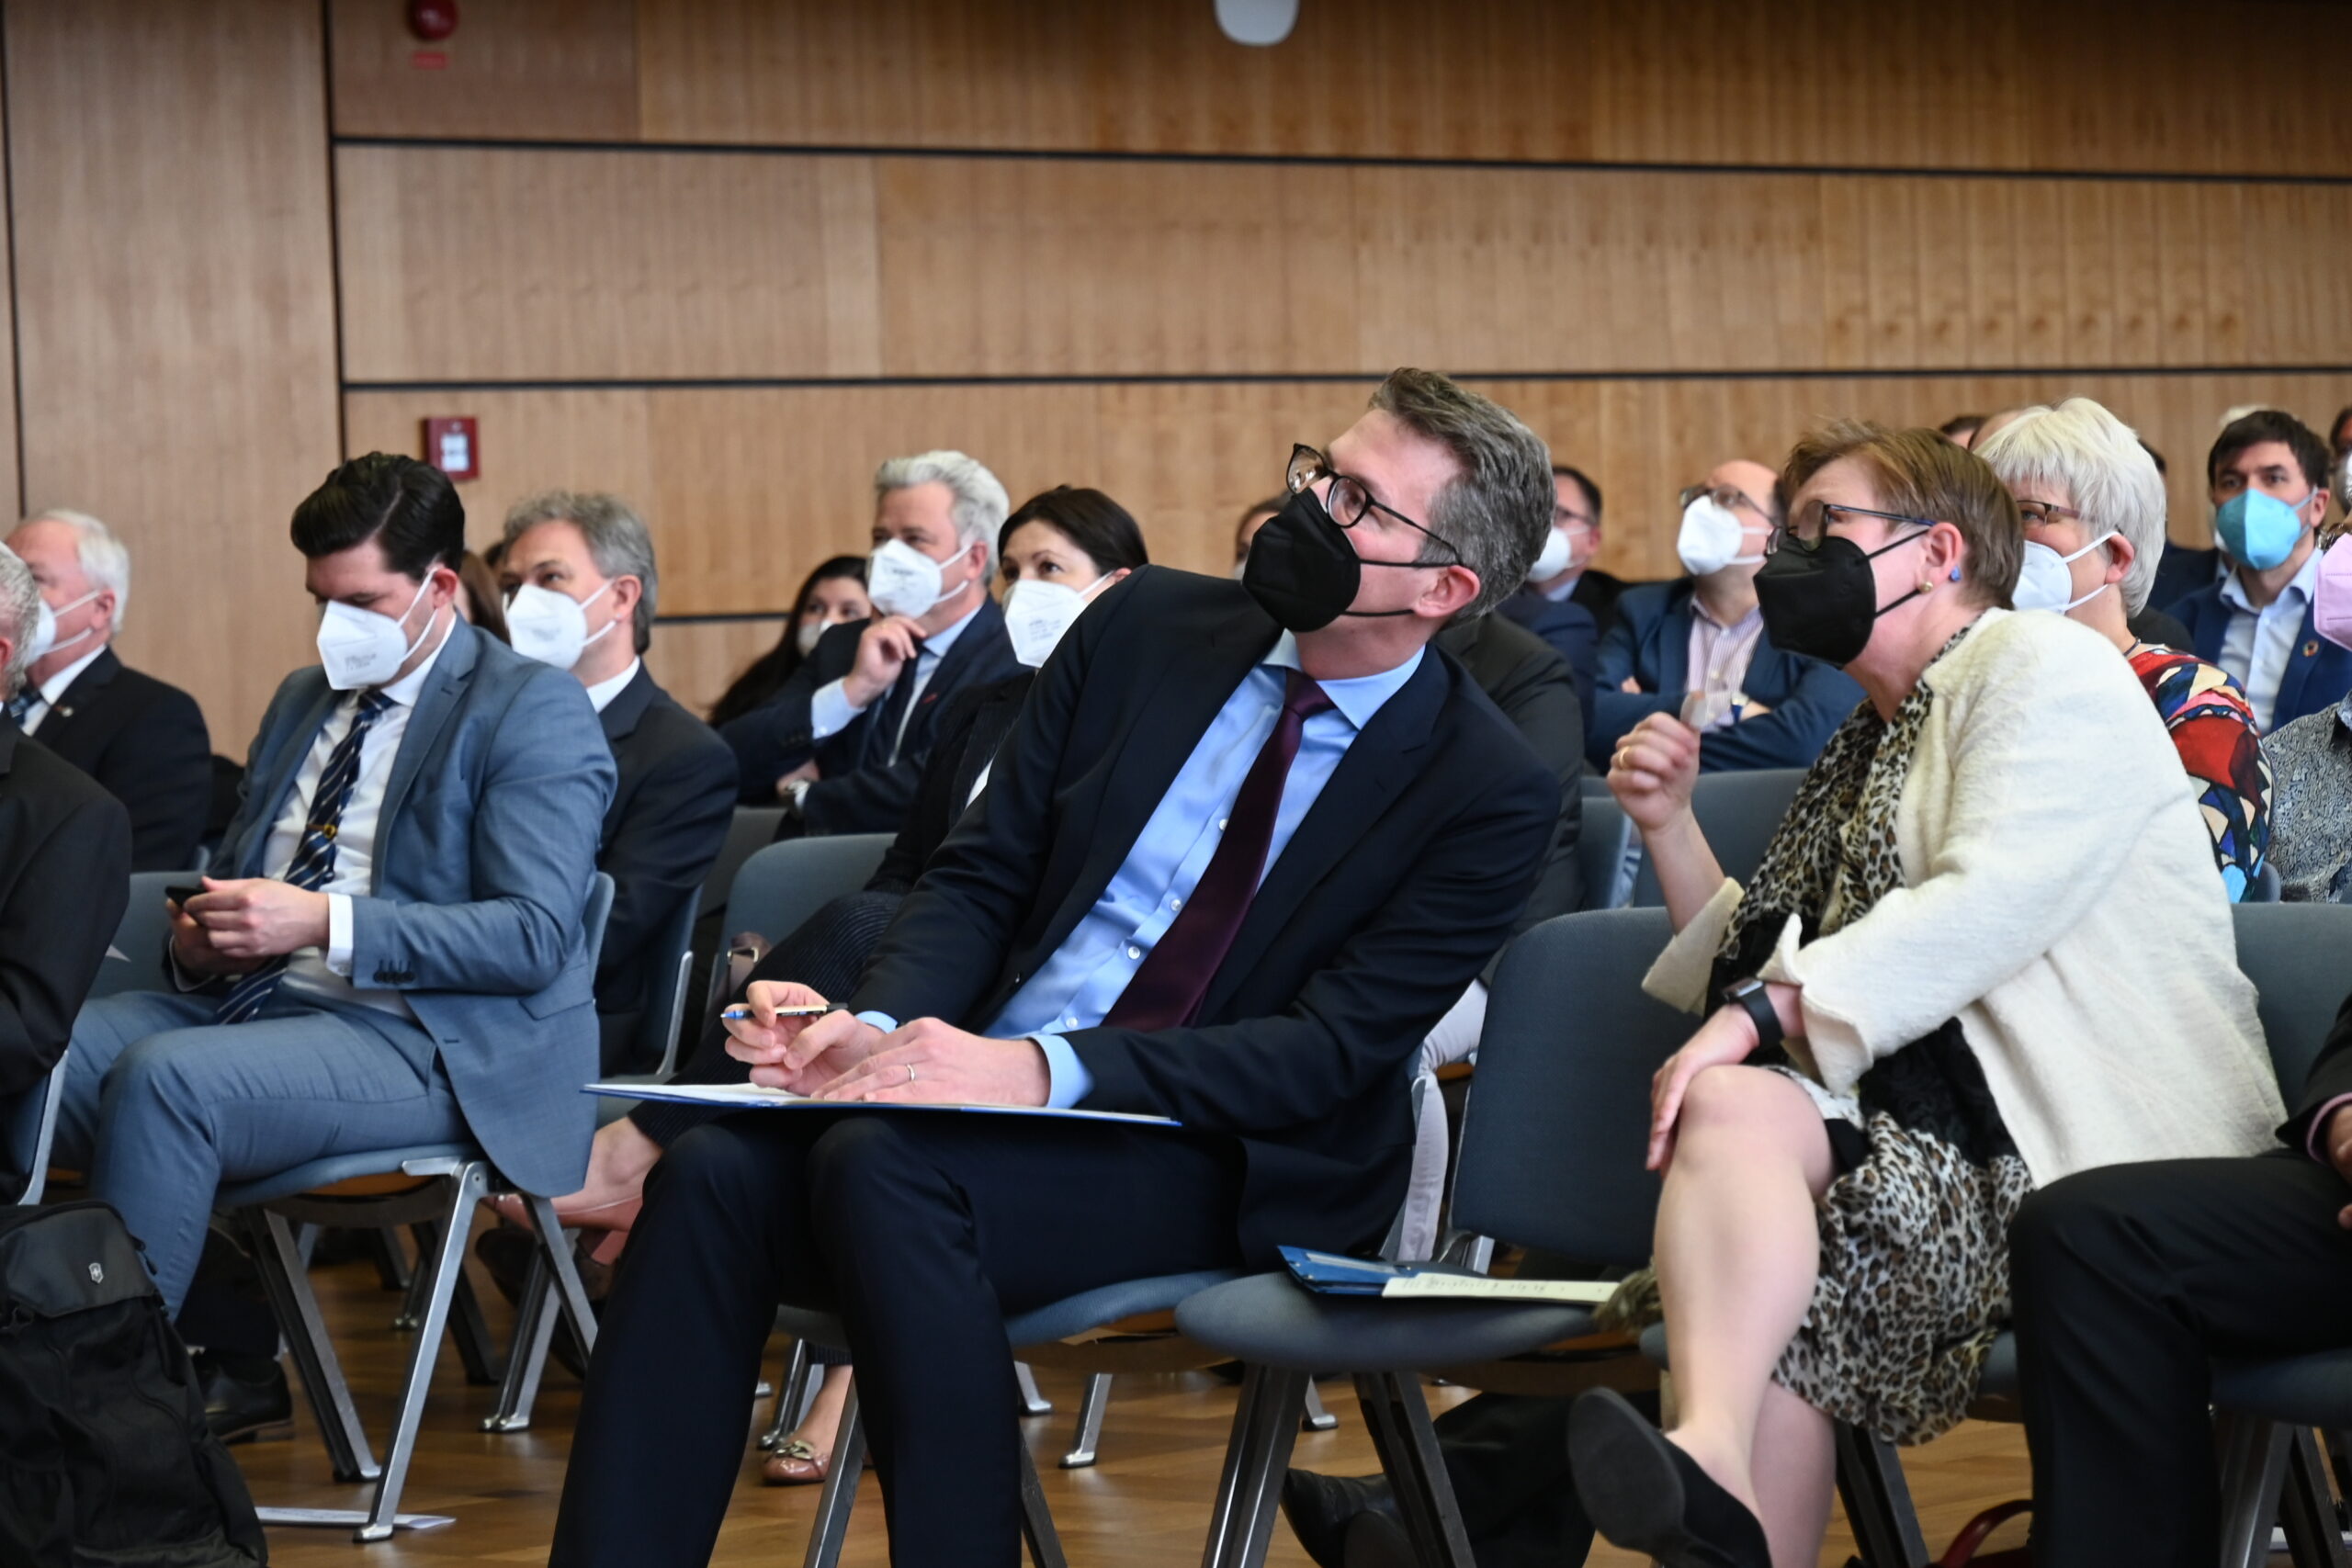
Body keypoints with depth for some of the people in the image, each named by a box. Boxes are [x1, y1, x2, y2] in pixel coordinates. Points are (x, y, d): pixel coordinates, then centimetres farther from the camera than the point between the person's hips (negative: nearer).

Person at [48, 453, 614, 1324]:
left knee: (164, 1079, -33)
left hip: (424, 1042, -7)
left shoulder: (533, 711, -3)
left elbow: (534, 935, -14)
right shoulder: (302, 698, 22)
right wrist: (196, 942, 1)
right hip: (240, 996, 8)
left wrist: (327, 923, -23)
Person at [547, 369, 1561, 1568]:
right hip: (980, 1087, 5)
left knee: (881, 1163, -33)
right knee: (715, 1171, -25)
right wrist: (874, 1027, -12)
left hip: (1218, 1164, -5)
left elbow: (1330, 1051, -13)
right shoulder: (1144, 628, 9)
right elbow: (979, 876, 11)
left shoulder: (1489, 794, -5)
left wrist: (1044, 1068, -25)